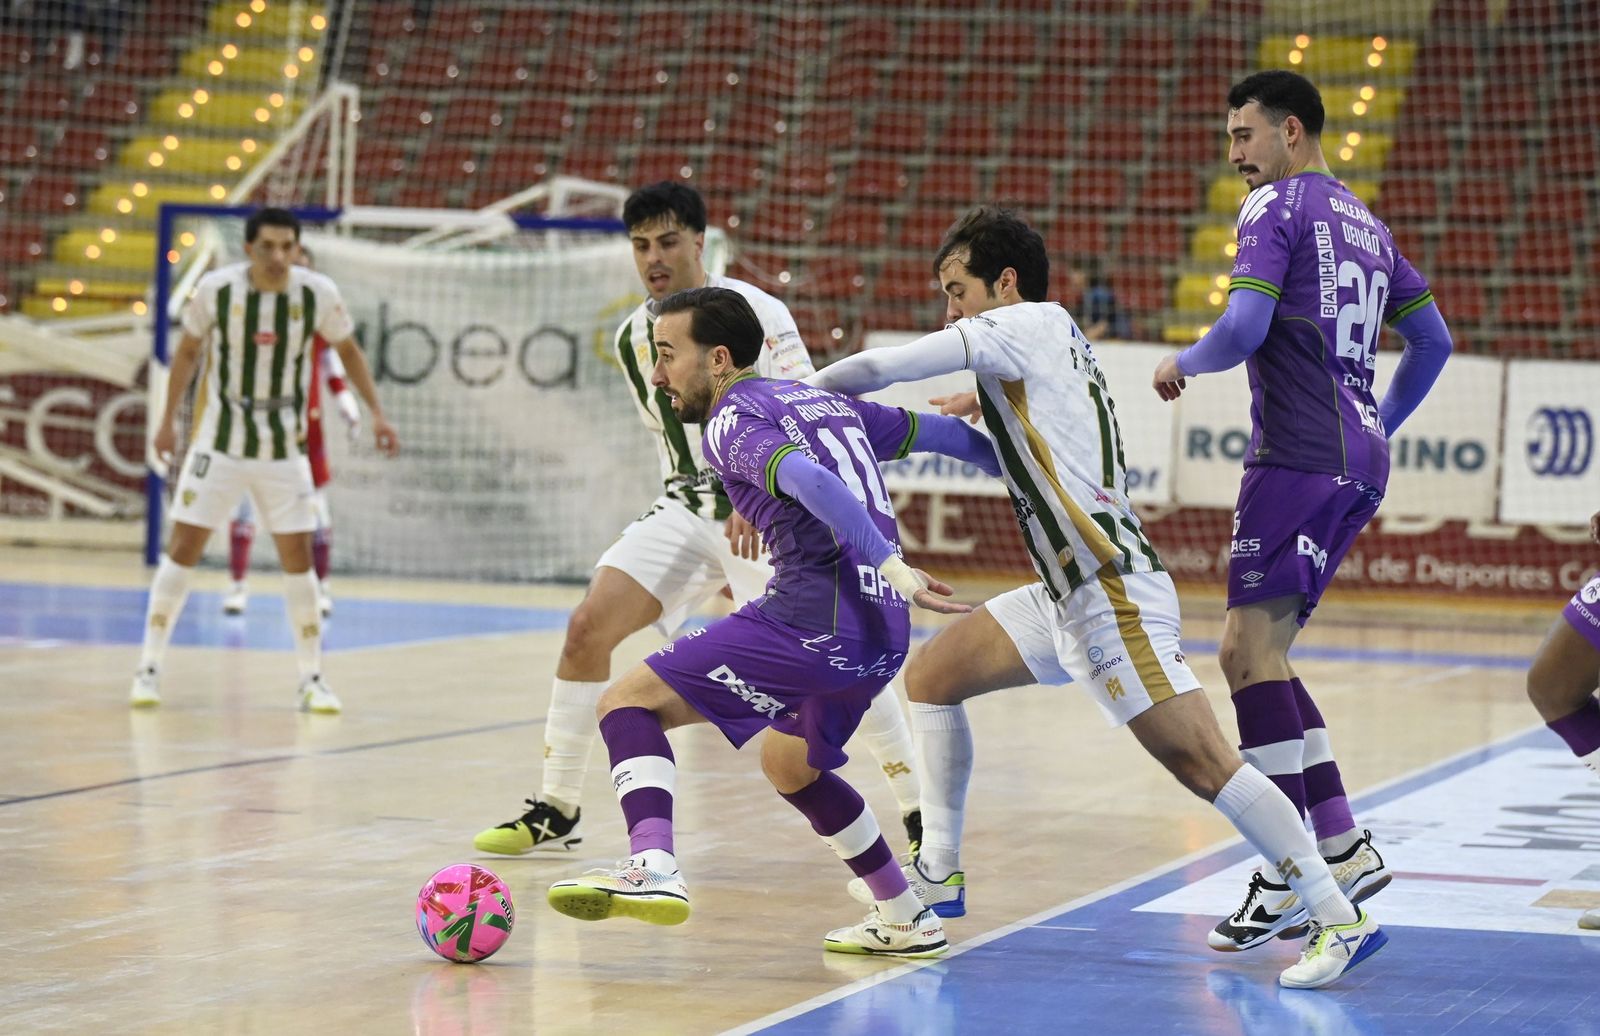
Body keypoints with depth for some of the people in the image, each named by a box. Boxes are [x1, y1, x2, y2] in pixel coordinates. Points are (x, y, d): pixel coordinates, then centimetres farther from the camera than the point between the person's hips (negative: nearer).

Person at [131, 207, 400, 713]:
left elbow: (348, 351, 6)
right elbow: (187, 351, 4)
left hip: (283, 449, 1)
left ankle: (311, 679, 12)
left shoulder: (318, 293, -11)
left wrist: (376, 412, -1)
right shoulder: (216, 288, -13)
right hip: (218, 443, -1)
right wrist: (169, 419, 7)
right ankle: (149, 667, 7)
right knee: (184, 547, -2)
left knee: (298, 557, 1)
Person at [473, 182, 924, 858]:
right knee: (587, 629, -9)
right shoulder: (632, 339, 9)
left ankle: (920, 819, -7)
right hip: (685, 510, 6)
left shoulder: (752, 310, -10)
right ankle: (556, 812, 3)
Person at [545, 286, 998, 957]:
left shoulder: (732, 420, -2)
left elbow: (811, 480, -21)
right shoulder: (825, 402, 22)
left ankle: (653, 868, -28)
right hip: (883, 630, 9)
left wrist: (891, 565, -32)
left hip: (813, 617, -9)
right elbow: (943, 434, 28)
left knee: (629, 702, -6)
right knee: (790, 765, 31)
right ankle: (906, 920, 35)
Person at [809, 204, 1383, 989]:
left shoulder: (1027, 323, -5)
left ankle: (1340, 921, -13)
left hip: (1113, 592, -10)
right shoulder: (1053, 340, 21)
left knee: (1200, 762, -14)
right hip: (1069, 594, 10)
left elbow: (880, 369, -7)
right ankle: (939, 874, 20)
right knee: (930, 676, 14)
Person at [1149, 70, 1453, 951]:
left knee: (1251, 649, -11)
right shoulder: (1365, 223, 23)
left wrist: (1181, 362, 4)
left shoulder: (1276, 206, -3)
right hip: (1359, 463, 9)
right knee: (1256, 654, 11)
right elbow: (1433, 340, 27)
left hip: (1300, 456, -9)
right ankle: (1345, 849, 5)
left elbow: (1244, 328, -15)